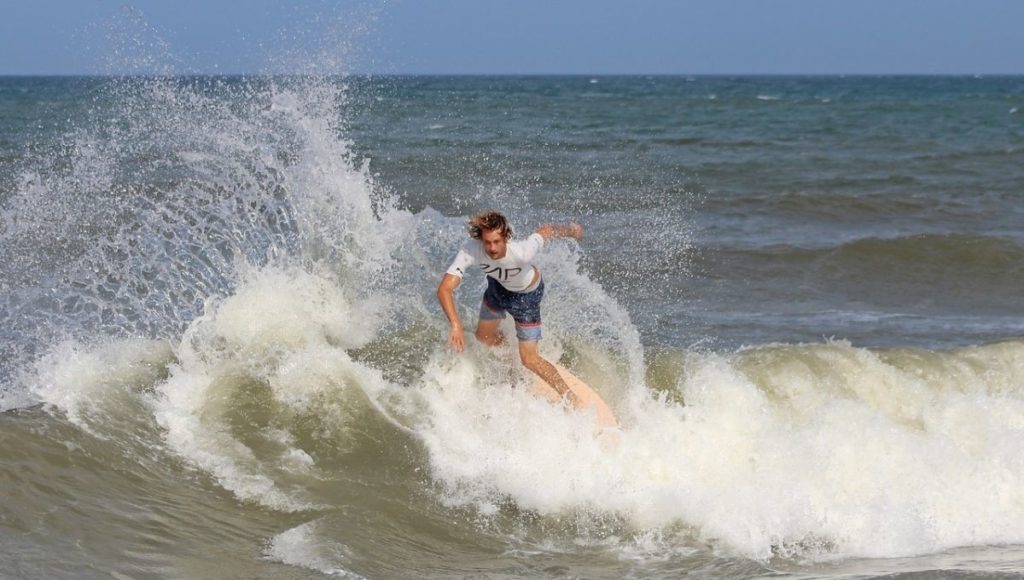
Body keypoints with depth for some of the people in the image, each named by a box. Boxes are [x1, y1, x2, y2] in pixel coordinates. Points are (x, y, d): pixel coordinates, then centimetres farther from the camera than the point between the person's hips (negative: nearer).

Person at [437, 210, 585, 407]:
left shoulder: (522, 252, -44)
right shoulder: (470, 251, -38)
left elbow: (545, 230, -23)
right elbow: (444, 289, -41)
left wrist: (571, 230, -2)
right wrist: (455, 325, -54)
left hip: (527, 293, -4)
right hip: (499, 286, 4)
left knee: (530, 360, -6)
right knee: (484, 336, 25)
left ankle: (572, 399, 10)